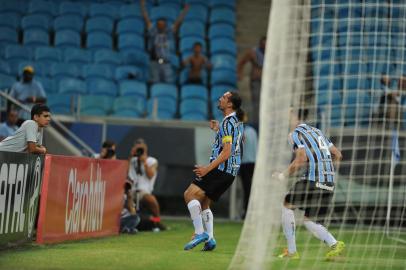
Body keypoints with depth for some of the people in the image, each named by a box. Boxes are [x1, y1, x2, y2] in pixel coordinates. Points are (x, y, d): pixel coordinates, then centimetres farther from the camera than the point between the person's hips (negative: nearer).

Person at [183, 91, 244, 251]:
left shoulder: (228, 123, -14)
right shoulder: (238, 121, 15)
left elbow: (226, 152, -20)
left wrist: (208, 168, -21)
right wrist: (218, 131, 25)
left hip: (221, 169, -10)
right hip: (231, 172, 10)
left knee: (190, 194, -13)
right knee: (203, 203, 16)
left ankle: (200, 233, -17)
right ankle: (209, 239, 8)